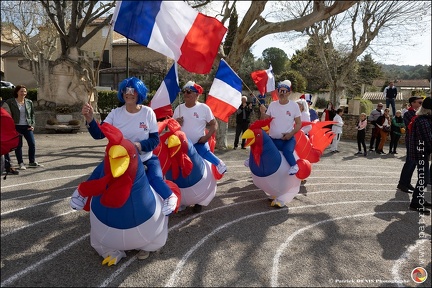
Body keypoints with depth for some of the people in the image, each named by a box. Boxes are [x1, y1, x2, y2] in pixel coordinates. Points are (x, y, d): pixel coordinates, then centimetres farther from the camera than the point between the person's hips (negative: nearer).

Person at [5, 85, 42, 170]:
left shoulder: (29, 102, 8)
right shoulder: (10, 102, -1)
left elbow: (32, 114, 13)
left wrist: (32, 125, 3)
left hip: (27, 127, 3)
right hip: (16, 127, -3)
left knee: (32, 144, 0)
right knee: (18, 145, 3)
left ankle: (32, 162, 13)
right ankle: (20, 163, 13)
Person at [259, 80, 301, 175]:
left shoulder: (294, 105, -1)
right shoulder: (272, 104, 5)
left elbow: (299, 123, 1)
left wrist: (291, 134, -15)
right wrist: (263, 112, -15)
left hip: (288, 139, -3)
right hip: (272, 139, 4)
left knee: (287, 150, -32)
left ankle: (294, 166, -10)